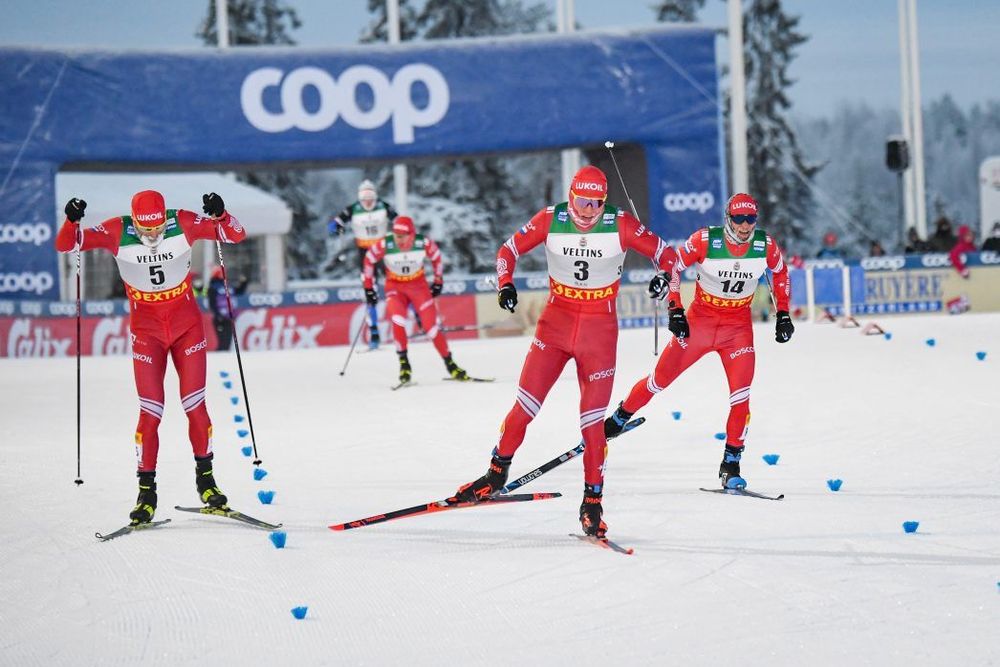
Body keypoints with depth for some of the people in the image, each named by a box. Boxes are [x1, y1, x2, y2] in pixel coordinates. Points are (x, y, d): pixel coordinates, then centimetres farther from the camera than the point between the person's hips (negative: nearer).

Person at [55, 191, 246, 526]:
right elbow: (65, 245, -16)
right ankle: (146, 490, 6)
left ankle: (205, 478, 19)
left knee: (195, 405, 1)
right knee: (150, 412, -5)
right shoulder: (117, 232, -15)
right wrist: (71, 221, -36)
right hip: (146, 330, 0)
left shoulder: (183, 223, -15)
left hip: (187, 324, 1)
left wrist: (220, 215, -32)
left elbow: (236, 235, -12)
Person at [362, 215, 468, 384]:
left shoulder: (424, 243, -20)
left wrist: (438, 280, 10)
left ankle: (450, 364, 10)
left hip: (419, 285, 1)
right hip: (395, 287, -1)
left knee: (431, 325, -6)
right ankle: (403, 362, -13)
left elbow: (436, 257, 1)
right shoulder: (384, 245, -23)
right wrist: (368, 287, 1)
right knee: (398, 321, -27)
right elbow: (369, 260, -5)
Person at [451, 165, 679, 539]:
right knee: (525, 405, -1)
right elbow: (509, 250, 3)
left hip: (600, 330, -1)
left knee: (592, 420, -2)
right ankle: (497, 474, 18)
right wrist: (505, 284, -15)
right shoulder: (550, 220, -7)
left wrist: (664, 275, -26)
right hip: (556, 322, 1)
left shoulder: (620, 224, -10)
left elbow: (665, 253, -4)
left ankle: (592, 504, 8)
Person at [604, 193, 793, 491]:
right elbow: (673, 268, -6)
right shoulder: (705, 240, -19)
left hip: (738, 327, 1)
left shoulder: (766, 245, -12)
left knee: (741, 396, -12)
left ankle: (731, 465, -1)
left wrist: (782, 314, 6)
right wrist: (675, 311, -12)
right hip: (699, 320, -1)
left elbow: (781, 272, 9)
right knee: (660, 379, 7)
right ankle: (618, 419, 31)